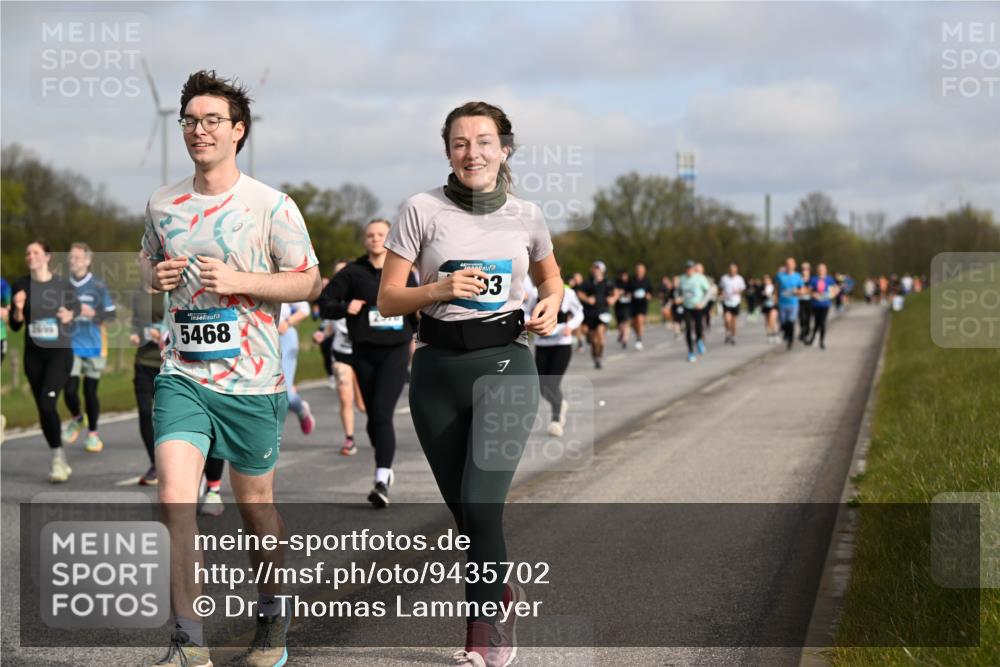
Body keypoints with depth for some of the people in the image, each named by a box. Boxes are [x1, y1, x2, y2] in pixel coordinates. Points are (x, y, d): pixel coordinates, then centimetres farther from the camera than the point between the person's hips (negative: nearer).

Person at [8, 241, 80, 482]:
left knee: (47, 403, -20)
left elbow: (75, 307, 15)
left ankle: (58, 455, -4)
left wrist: (69, 315, -7)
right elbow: (14, 326, 2)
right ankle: (58, 460, 22)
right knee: (42, 408, 8)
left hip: (60, 352, -3)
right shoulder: (20, 286, 0)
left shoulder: (63, 285, -4)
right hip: (33, 354, 3)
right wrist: (18, 309, -18)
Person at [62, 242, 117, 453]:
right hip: (71, 345, 1)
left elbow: (111, 313, 0)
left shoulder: (98, 286, -2)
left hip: (94, 346, -1)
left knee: (90, 391, 3)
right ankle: (76, 419, 24)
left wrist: (93, 313, -17)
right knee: (70, 389, -8)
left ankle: (92, 433, 21)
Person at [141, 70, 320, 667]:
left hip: (251, 378, -2)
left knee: (256, 504, 11)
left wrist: (237, 280, -16)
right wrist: (158, 277, -2)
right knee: (176, 500, -13)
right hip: (182, 375, 2)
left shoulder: (272, 206, -5)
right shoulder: (163, 204, 7)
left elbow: (309, 282, -3)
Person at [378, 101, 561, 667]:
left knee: (481, 506, -14)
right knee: (462, 510, 9)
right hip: (439, 370, 1)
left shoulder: (526, 216, 5)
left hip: (506, 365, -1)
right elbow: (388, 299, 0)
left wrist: (552, 306, 3)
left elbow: (550, 275, 24)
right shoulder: (423, 211, -1)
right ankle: (504, 596, 34)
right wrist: (440, 290, -18)